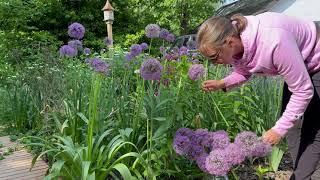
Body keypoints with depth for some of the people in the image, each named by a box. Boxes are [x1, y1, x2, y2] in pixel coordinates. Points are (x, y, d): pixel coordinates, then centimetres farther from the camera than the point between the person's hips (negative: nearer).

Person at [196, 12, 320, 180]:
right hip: (296, 67, 8)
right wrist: (222, 83, -18)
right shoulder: (235, 46, -20)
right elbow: (243, 73, 2)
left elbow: (303, 91, -32)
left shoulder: (273, 42, -43)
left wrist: (278, 129, -28)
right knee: (292, 124, 12)